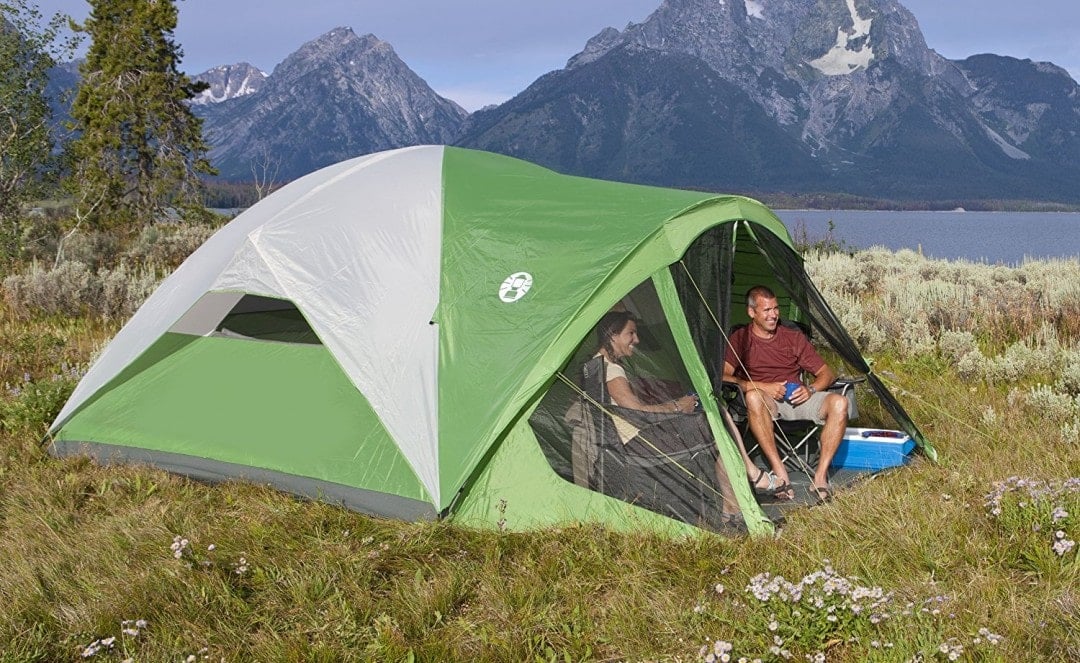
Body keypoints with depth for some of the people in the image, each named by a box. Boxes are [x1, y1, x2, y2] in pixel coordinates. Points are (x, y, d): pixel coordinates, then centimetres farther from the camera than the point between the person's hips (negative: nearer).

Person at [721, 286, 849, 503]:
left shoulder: (794, 337, 12)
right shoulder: (740, 339, 3)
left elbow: (827, 374, 12)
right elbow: (723, 377, -11)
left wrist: (811, 389, -10)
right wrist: (762, 387, -19)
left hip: (798, 399, 3)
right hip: (766, 402, -3)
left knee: (839, 403, -26)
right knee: (754, 397, -40)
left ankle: (820, 476, -25)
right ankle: (780, 474, -37)